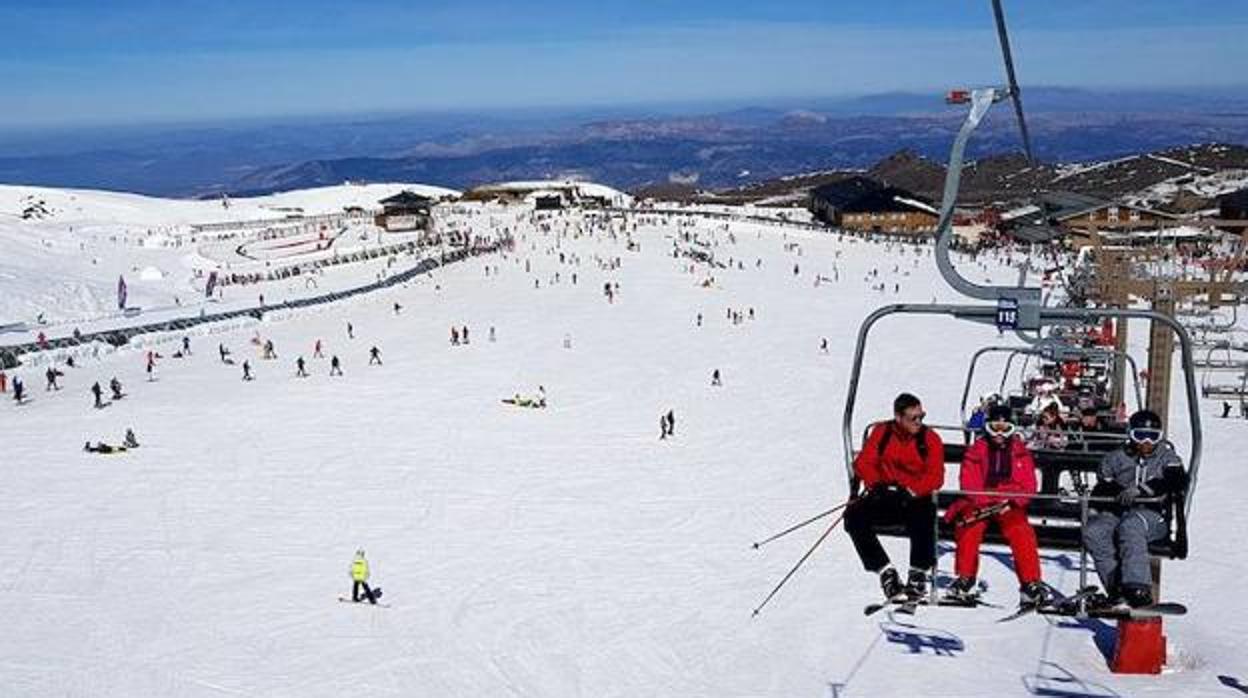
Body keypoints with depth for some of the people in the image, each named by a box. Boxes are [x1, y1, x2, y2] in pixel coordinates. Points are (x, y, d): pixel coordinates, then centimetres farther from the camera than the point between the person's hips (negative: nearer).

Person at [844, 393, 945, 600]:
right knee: (854, 514, -23)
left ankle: (918, 573, -17)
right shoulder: (881, 432, 2)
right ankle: (886, 572, -17)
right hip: (884, 497, 2)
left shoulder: (930, 439, -3)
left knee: (924, 514, -36)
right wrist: (876, 484, -20)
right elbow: (863, 463, 0)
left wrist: (910, 491, -27)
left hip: (916, 499, -2)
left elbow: (935, 477, -12)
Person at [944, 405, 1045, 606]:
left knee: (1022, 533, -26)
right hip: (979, 502, -1)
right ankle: (965, 579, -14)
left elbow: (1028, 485, 1)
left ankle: (1031, 584, -18)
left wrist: (1011, 501, -17)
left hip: (1010, 505, 1)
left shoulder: (1020, 451, 5)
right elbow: (968, 484, -6)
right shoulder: (976, 450, 0)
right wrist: (988, 502, -21)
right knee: (969, 528, -29)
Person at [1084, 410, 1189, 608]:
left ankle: (1138, 588, -45)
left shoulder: (1166, 458, 9)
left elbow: (1178, 482, -12)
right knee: (1092, 532, -28)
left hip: (1153, 514, -3)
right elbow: (1100, 491, 18)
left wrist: (1140, 490, -25)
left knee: (1130, 527, -38)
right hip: (1118, 512, 3)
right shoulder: (1117, 459, 15)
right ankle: (1117, 586, -30)